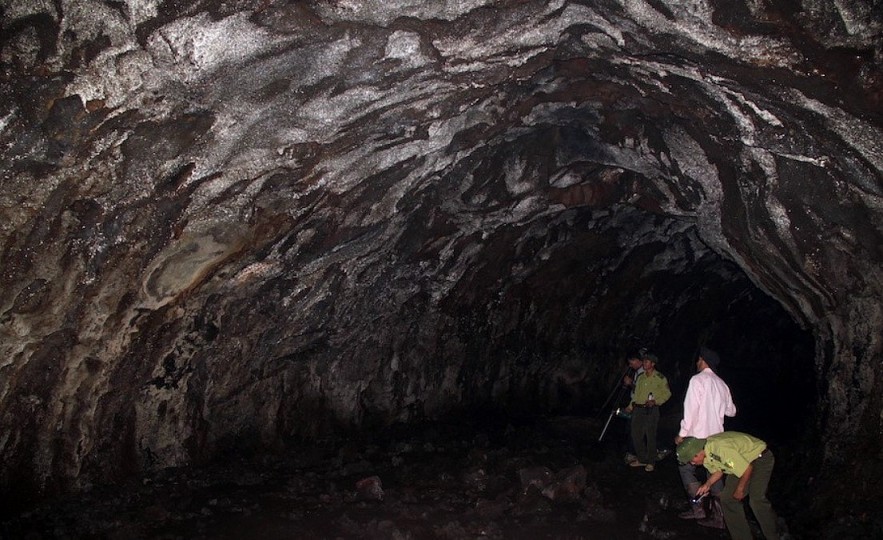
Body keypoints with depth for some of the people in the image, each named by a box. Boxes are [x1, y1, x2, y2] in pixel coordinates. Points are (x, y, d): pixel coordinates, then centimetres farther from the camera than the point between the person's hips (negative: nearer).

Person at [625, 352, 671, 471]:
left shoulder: (660, 378, -4)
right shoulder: (641, 377, 15)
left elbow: (667, 393, -4)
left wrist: (655, 401, -16)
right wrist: (630, 406, 14)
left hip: (651, 410, -7)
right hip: (638, 409, 7)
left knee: (650, 437, -2)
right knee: (636, 435, 7)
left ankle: (651, 462, 9)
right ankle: (642, 459, 20)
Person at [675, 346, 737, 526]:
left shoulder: (698, 379, -10)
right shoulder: (722, 384, 10)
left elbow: (691, 409, -16)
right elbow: (731, 411, 18)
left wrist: (682, 434, -11)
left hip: (698, 435, -6)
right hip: (716, 436, 6)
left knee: (686, 468, 6)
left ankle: (697, 508, 1)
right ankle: (718, 516, 11)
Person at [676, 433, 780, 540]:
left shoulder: (721, 449, -37)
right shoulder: (705, 453, -8)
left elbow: (747, 469, -28)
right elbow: (718, 470, 9)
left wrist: (740, 490, -14)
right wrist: (707, 485, -7)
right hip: (741, 463, 9)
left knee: (756, 501, -23)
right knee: (727, 498, 1)